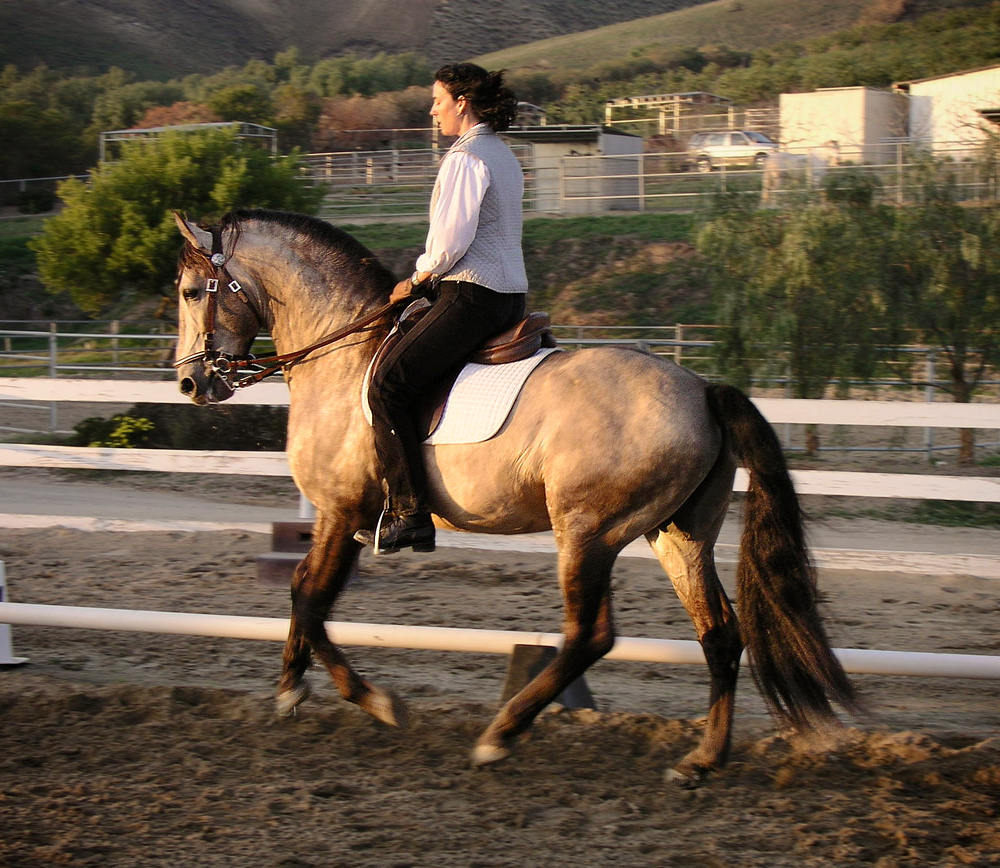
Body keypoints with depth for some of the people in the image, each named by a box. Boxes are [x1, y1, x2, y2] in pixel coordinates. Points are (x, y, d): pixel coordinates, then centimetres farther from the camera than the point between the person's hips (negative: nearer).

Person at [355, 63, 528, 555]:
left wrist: (416, 280, -2)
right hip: (509, 296, 11)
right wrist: (430, 278, 18)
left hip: (472, 295, -11)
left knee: (387, 384, -14)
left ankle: (409, 515, -18)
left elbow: (450, 240, -19)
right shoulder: (503, 155, 18)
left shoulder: (465, 158, -13)